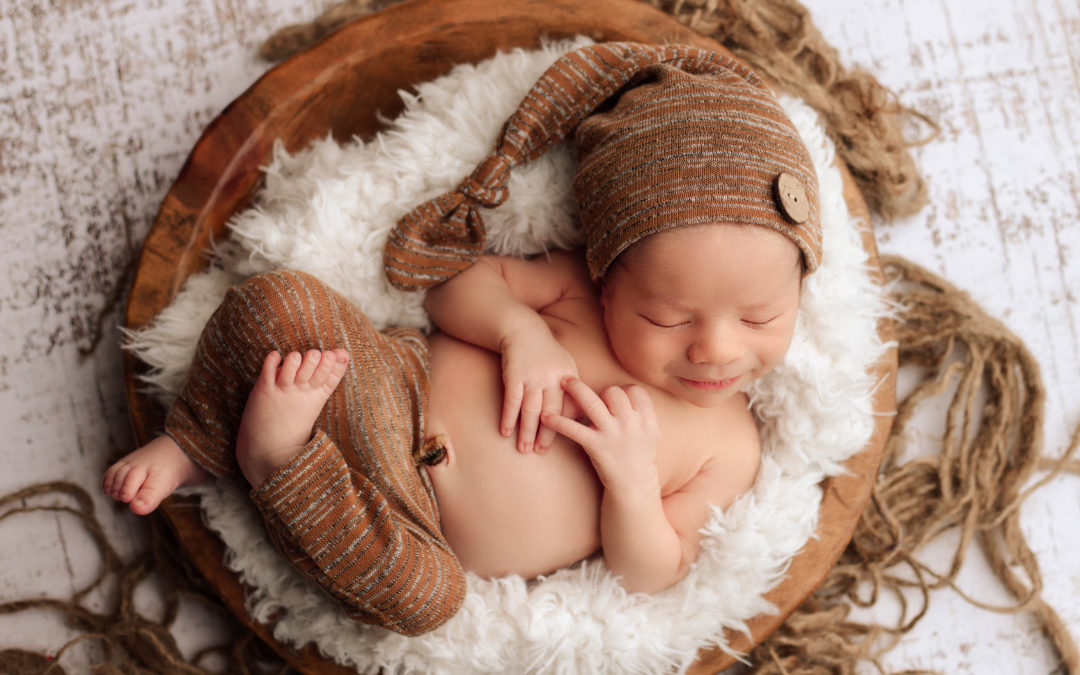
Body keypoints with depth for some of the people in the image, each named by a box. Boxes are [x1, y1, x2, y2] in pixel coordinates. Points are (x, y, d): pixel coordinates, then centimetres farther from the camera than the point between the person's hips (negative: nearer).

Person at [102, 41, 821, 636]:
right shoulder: (585, 284, -7)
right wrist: (518, 327, -21)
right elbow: (458, 279, 1)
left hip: (426, 534, -1)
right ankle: (194, 448, -2)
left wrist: (634, 478, -23)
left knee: (423, 592, -37)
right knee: (276, 301, -21)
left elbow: (647, 577, -4)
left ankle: (282, 457, -20)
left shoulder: (729, 448, -6)